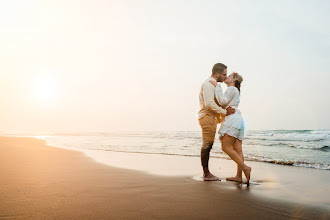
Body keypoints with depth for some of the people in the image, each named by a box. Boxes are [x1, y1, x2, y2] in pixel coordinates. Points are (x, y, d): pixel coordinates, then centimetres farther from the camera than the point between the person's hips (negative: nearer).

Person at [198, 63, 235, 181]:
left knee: (208, 145, 10)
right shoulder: (208, 84, -12)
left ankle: (206, 173, 15)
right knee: (207, 144, -8)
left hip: (211, 118, 10)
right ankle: (206, 174, -4)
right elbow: (209, 103, -23)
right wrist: (225, 112, -19)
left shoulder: (213, 85, 21)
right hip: (207, 117, -10)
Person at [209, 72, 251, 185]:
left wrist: (217, 86, -11)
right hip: (238, 121, 10)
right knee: (238, 149, 3)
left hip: (233, 119, -10)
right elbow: (224, 105, 25)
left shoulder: (232, 89, -4)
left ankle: (245, 167, -15)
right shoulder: (234, 91, 26)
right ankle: (238, 176, 1)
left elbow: (223, 102, -16)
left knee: (226, 147, -12)